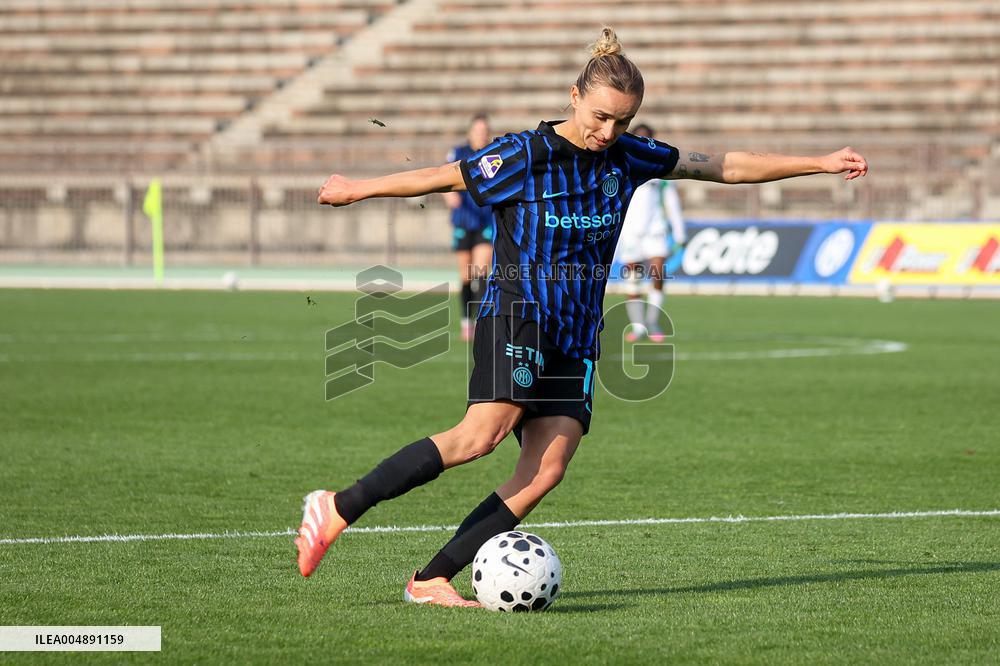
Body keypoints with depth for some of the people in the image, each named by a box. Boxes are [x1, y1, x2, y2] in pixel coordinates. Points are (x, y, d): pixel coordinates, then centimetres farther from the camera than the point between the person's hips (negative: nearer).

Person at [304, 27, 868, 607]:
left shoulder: (627, 156, 9)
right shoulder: (524, 156, -6)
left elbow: (726, 166, 13)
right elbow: (446, 177, 4)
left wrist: (820, 163, 13)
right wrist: (357, 189, 9)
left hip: (577, 332, 6)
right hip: (517, 314, -6)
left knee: (547, 469, -11)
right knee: (483, 433, -27)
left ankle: (431, 580, -11)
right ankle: (337, 510, -22)